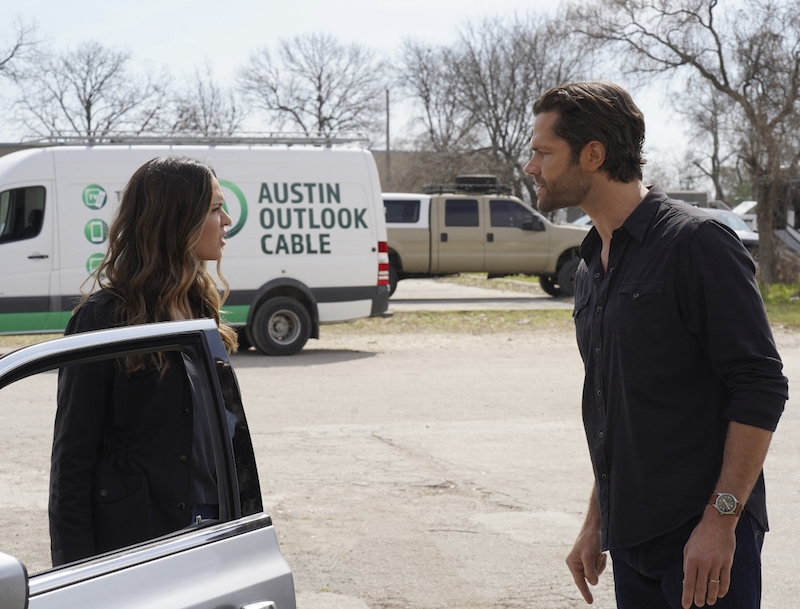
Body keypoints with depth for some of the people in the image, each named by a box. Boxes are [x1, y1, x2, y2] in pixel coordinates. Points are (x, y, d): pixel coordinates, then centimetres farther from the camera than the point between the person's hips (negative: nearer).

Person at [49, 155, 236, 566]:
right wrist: (75, 572, -14)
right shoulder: (103, 318, -10)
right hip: (133, 540, -6)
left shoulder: (201, 311, 11)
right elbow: (71, 457, -10)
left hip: (209, 530, 7)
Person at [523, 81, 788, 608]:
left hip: (703, 538, -8)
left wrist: (720, 519, -20)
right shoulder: (591, 268, 15)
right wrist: (596, 524, 20)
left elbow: (760, 388, -15)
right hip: (631, 540, 8)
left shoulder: (696, 241, -10)